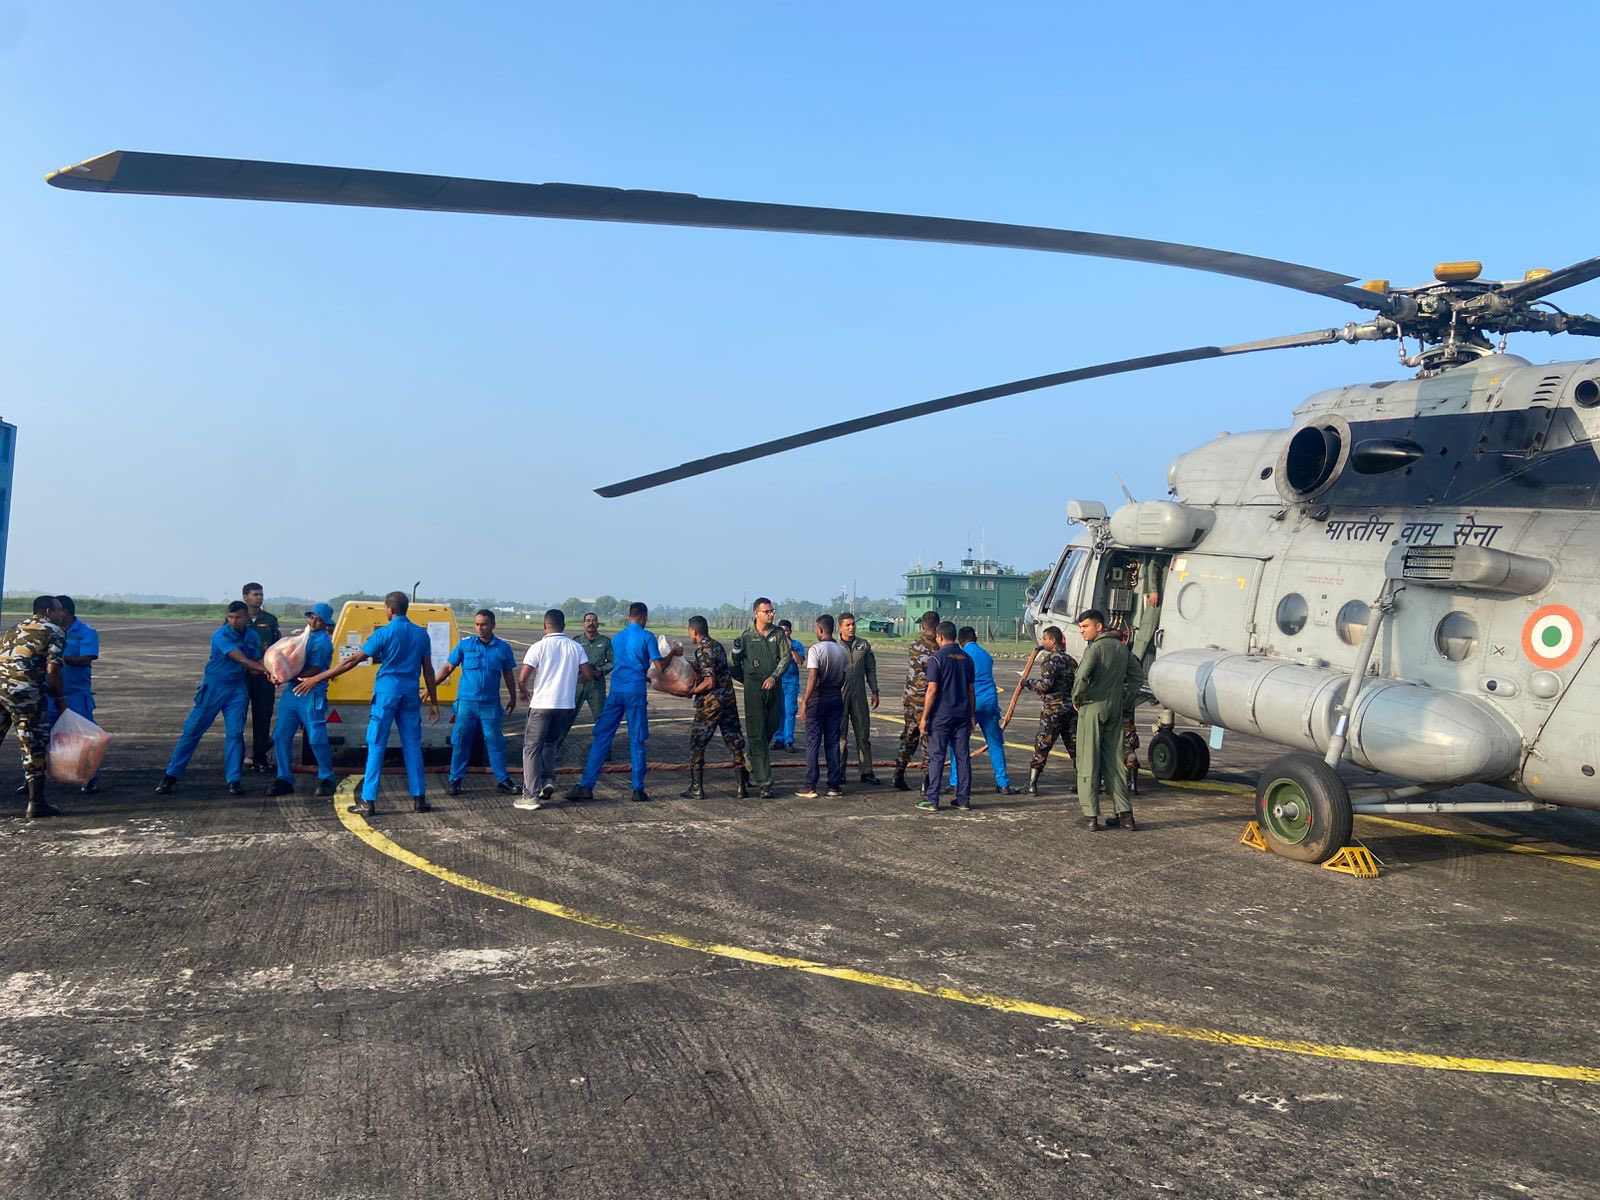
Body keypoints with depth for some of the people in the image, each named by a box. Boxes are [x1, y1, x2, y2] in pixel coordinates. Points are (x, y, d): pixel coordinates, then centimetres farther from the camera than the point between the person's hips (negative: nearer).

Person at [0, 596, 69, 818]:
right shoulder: (55, 632, 2)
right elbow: (52, 669, -7)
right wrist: (59, 697, 3)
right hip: (24, 693, -6)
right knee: (33, 746, 2)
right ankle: (36, 802, 6)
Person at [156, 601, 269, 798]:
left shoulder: (252, 637, 4)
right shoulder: (221, 635, -14)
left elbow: (253, 666, 7)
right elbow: (241, 659, -22)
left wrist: (266, 672, -13)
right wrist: (264, 668, -25)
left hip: (237, 688, 4)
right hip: (213, 687, -4)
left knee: (235, 734, -3)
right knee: (192, 731, 0)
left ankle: (234, 780, 0)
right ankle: (170, 775, 8)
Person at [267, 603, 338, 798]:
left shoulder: (322, 641, -7)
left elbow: (315, 670, -14)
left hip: (311, 695, -8)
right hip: (292, 692, 8)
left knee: (316, 739, -5)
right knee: (281, 736, 5)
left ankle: (326, 779, 8)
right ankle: (284, 779, 13)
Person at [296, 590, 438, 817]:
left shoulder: (384, 633, -7)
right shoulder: (421, 634, 6)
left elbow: (352, 661, -8)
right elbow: (428, 671, 7)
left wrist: (317, 678, -4)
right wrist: (433, 702, 14)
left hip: (387, 693, -4)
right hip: (410, 695, 4)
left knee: (376, 747, 0)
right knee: (412, 746, 9)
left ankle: (368, 802, -1)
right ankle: (419, 799, 11)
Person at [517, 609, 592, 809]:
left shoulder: (539, 647, -7)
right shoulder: (576, 647, 3)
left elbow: (522, 678, -11)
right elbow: (588, 676, 4)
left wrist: (525, 693, 10)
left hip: (541, 704, -4)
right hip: (567, 705, 4)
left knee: (532, 748, 4)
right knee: (551, 743, 25)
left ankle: (531, 795, -1)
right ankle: (548, 779, 8)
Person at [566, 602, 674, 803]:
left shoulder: (616, 637, 13)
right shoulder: (647, 637, -3)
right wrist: (673, 652, 13)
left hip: (616, 691, 4)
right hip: (636, 692, -3)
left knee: (602, 738, 3)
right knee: (636, 741, 3)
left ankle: (586, 786, -1)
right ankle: (638, 790, 6)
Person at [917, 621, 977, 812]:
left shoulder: (937, 658, -8)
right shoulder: (966, 659, 9)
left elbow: (932, 690, -13)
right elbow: (971, 690, 11)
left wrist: (924, 717, -8)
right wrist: (971, 717, 18)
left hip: (941, 715, -5)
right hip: (962, 715, 5)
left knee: (936, 757, 0)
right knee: (963, 757, 8)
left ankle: (931, 800, 1)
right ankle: (964, 799, 12)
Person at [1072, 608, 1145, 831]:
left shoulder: (1096, 648, -13)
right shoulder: (1121, 647, 12)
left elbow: (1082, 676, -26)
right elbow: (1138, 675, 20)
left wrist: (1076, 698, -10)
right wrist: (1127, 700, 19)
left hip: (1093, 707, -7)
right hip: (1115, 709, 7)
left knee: (1088, 761, 0)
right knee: (1114, 762, 12)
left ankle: (1090, 815, 1)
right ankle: (1124, 813, 11)